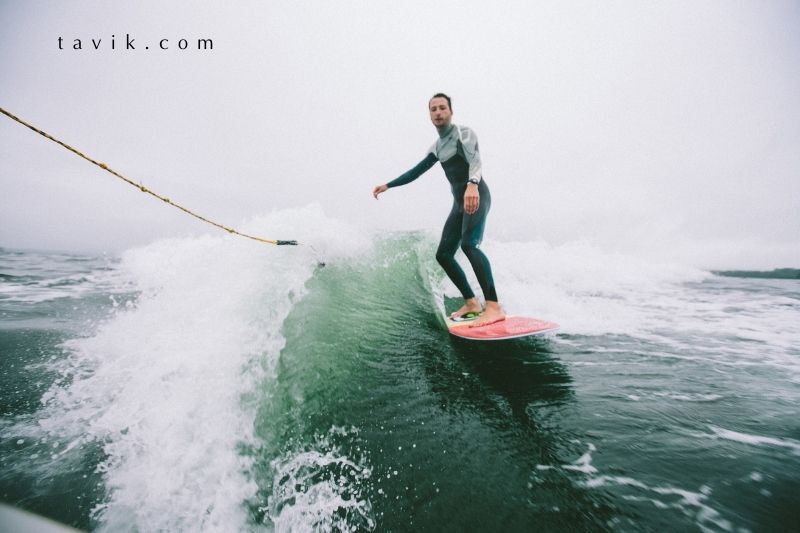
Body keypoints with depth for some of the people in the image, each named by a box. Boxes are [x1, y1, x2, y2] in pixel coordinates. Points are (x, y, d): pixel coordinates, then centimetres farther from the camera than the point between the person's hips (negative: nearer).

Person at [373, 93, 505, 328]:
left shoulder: (464, 133, -4)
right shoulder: (437, 146, 20)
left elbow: (475, 160, -24)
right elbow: (416, 171, 29)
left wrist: (472, 184, -45)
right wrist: (388, 185, 28)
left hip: (476, 196, -8)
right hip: (459, 202, 9)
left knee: (469, 244, -30)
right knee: (443, 254, 3)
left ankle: (494, 307, -32)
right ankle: (472, 303, 7)